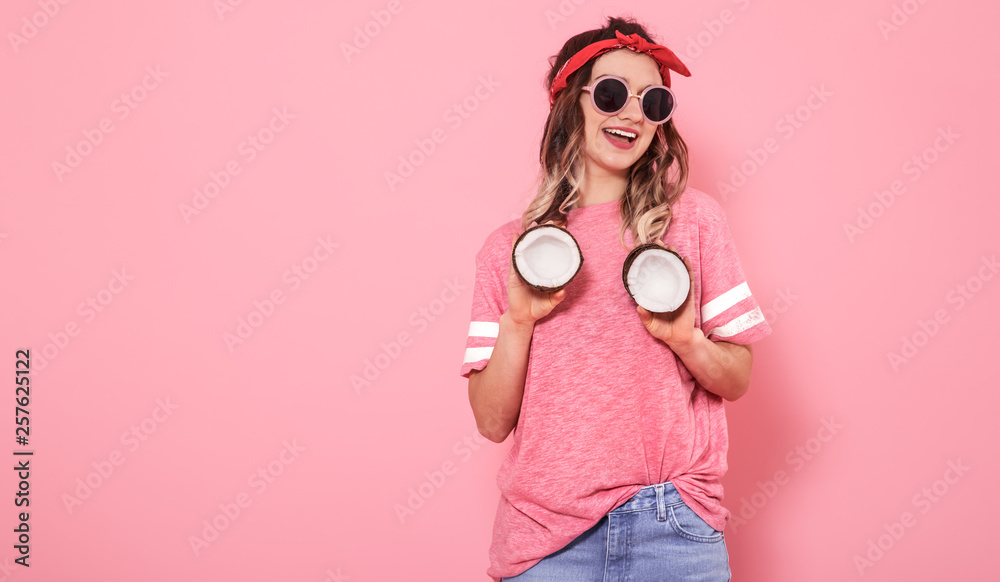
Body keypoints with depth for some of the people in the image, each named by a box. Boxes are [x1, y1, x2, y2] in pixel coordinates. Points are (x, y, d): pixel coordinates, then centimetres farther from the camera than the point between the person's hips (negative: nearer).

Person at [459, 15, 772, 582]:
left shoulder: (695, 217, 3)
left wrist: (685, 339, -14)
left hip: (673, 530, 0)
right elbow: (493, 421, 0)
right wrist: (518, 320, -13)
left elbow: (738, 379, 5)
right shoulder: (508, 248, 3)